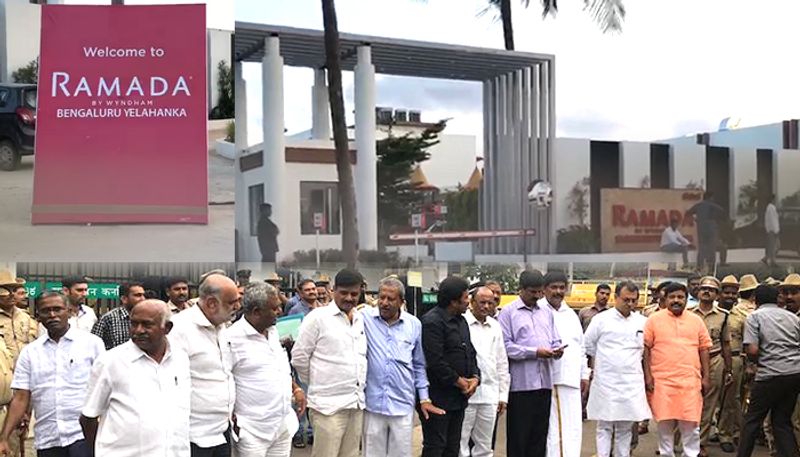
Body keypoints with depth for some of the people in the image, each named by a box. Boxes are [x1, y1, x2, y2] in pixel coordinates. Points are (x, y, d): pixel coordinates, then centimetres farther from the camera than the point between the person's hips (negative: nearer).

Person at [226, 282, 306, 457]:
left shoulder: (273, 331, 8)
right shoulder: (232, 338, -16)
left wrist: (296, 389, 11)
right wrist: (233, 421, -13)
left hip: (285, 425, 7)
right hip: (253, 432, -7)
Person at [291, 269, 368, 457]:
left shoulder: (361, 319, 9)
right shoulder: (318, 316, -8)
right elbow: (299, 357, -5)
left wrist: (359, 390, 14)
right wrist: (316, 384, 5)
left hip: (357, 403, 6)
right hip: (329, 404, -6)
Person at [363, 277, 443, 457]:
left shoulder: (414, 324, 4)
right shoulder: (365, 318, -4)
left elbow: (419, 365, 11)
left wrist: (424, 398, 10)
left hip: (403, 404, 2)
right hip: (372, 402, -1)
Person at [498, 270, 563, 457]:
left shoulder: (546, 313, 17)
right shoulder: (508, 312, -2)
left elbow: (555, 341, 19)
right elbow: (506, 345, -10)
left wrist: (557, 350, -4)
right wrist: (535, 352, -15)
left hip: (544, 381, 6)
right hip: (521, 383, -5)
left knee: (540, 433, 11)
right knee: (518, 435, 1)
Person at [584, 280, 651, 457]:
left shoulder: (643, 322, 5)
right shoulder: (601, 319, -1)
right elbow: (587, 345, 8)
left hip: (632, 383, 2)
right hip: (605, 381, -2)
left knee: (626, 428, 9)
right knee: (605, 426, 2)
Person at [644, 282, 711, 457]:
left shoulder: (696, 320, 9)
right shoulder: (654, 320, 2)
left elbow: (704, 349, 10)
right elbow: (646, 348, 1)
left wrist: (706, 376, 5)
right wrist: (648, 376, -4)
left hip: (691, 381, 1)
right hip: (662, 380, -1)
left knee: (691, 423, 1)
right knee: (665, 423, 6)